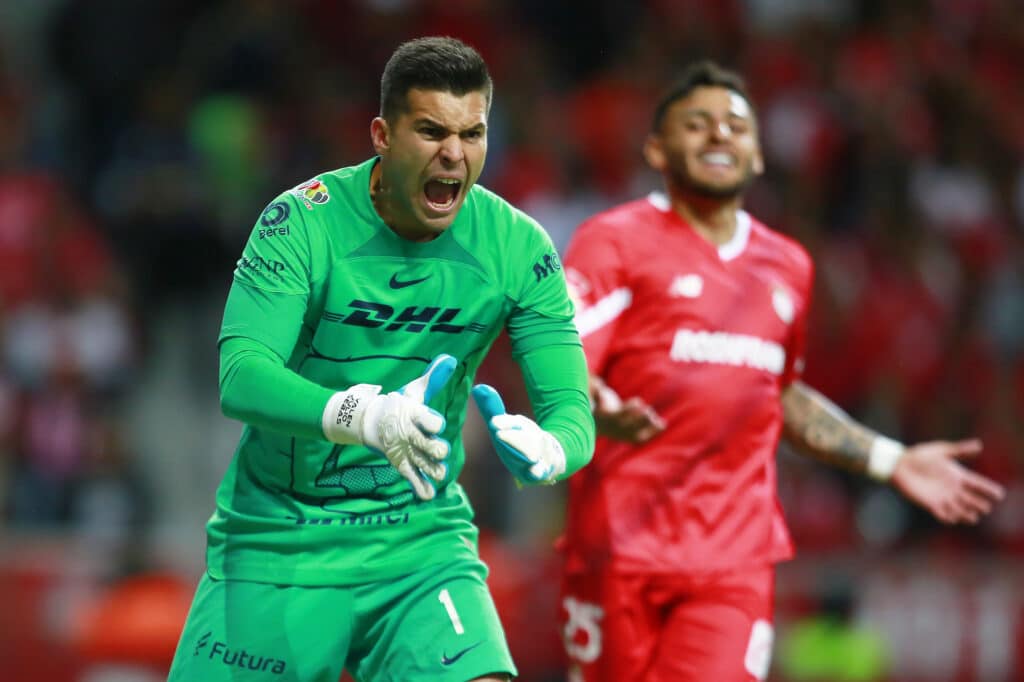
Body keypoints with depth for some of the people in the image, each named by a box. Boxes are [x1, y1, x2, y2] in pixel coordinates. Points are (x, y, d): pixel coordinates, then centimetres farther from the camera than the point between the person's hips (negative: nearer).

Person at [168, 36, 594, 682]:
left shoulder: (518, 247, -5)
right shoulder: (303, 222, -14)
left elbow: (572, 407, -9)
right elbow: (240, 376, -26)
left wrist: (543, 450, -35)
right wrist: (364, 417, -44)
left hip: (422, 539, 1)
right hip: (277, 543, -1)